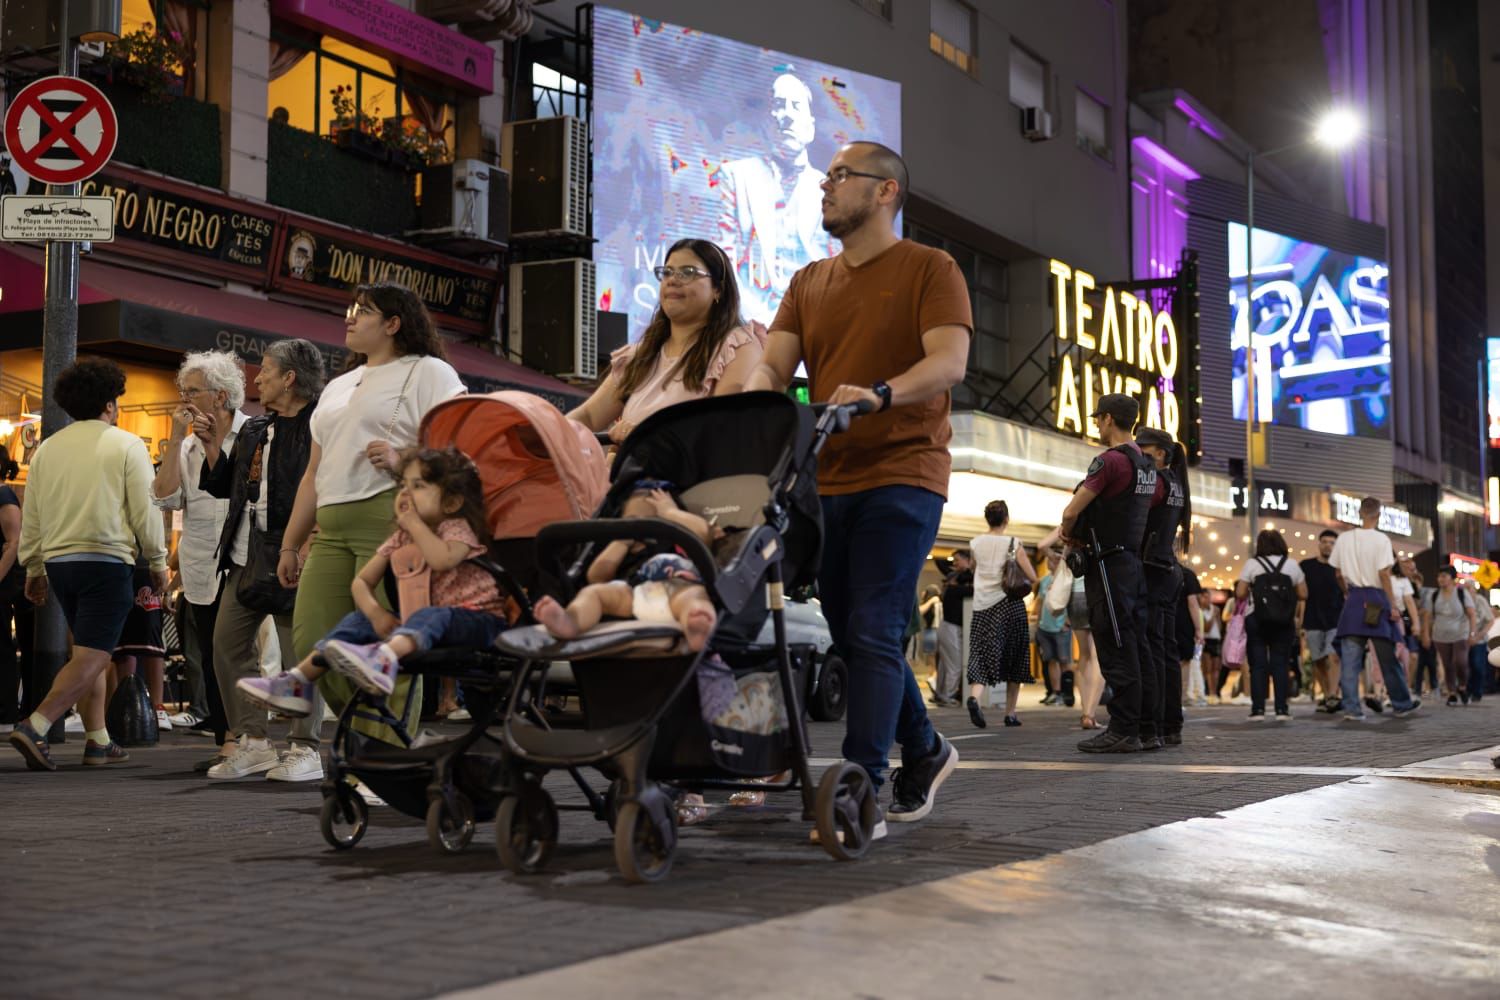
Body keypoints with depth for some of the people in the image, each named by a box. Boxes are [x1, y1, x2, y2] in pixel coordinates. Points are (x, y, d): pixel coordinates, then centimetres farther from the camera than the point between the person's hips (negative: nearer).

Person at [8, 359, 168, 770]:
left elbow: (30, 516, 13)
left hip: (58, 561, 6)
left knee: (89, 652, 17)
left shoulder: (47, 448, 11)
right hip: (107, 560, -6)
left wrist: (33, 568, 22)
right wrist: (158, 562, 5)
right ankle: (35, 726, -23)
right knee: (92, 656, -7)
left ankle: (98, 741, 16)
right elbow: (145, 509, -4)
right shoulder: (126, 445, -3)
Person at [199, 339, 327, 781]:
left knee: (298, 649, -5)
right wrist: (210, 444, 11)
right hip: (246, 554, 8)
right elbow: (223, 485, 24)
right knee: (228, 642, 7)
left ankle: (304, 749, 4)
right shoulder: (253, 430, 19)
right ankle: (253, 742, 14)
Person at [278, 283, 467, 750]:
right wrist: (290, 544, 24)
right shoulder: (337, 387, 29)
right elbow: (314, 475, 29)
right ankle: (371, 733, 12)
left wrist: (402, 459, -21)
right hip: (331, 531, 8)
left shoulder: (428, 373, 6)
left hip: (392, 521, -8)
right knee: (311, 645, -2)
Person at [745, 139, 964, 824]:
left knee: (872, 635, -12)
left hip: (900, 472, -6)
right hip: (826, 479, 7)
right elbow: (774, 366, 8)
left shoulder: (929, 270, 1)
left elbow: (949, 361, -14)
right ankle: (923, 751, 31)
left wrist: (880, 394, -32)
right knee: (852, 636, 12)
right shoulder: (808, 284, 19)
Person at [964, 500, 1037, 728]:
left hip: (983, 607, 2)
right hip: (1009, 605, -2)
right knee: (1014, 660, 12)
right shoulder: (1013, 545, -4)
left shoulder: (975, 544, 4)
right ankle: (1010, 713, 14)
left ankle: (974, 696, -32)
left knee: (982, 655, -3)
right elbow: (1032, 578, -6)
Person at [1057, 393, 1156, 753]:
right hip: (1133, 559, 9)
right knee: (1134, 648, 11)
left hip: (1108, 565, -9)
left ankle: (1123, 731, -7)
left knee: (1116, 650, -7)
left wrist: (1067, 534, 8)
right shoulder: (1146, 464, 14)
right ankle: (1147, 725, 14)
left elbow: (1071, 511, -16)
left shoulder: (1110, 460, -15)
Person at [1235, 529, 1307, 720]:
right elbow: (1303, 595, 8)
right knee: (1281, 664, 4)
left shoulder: (1252, 564, 1)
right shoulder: (1291, 565, 9)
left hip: (1256, 620, -2)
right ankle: (1282, 709, -2)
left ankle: (1258, 709, -5)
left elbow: (1240, 593, -3)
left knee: (1258, 664, 0)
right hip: (1284, 621, 2)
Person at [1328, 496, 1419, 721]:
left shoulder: (1344, 538, 4)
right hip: (1376, 599, -3)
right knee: (1388, 657, 8)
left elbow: (1338, 572, 9)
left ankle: (1351, 707, -5)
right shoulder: (1381, 539, -9)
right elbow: (1384, 574, -13)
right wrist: (1393, 605, -9)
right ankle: (1402, 703, 21)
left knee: (1350, 658, 1)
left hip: (1354, 598, 3)